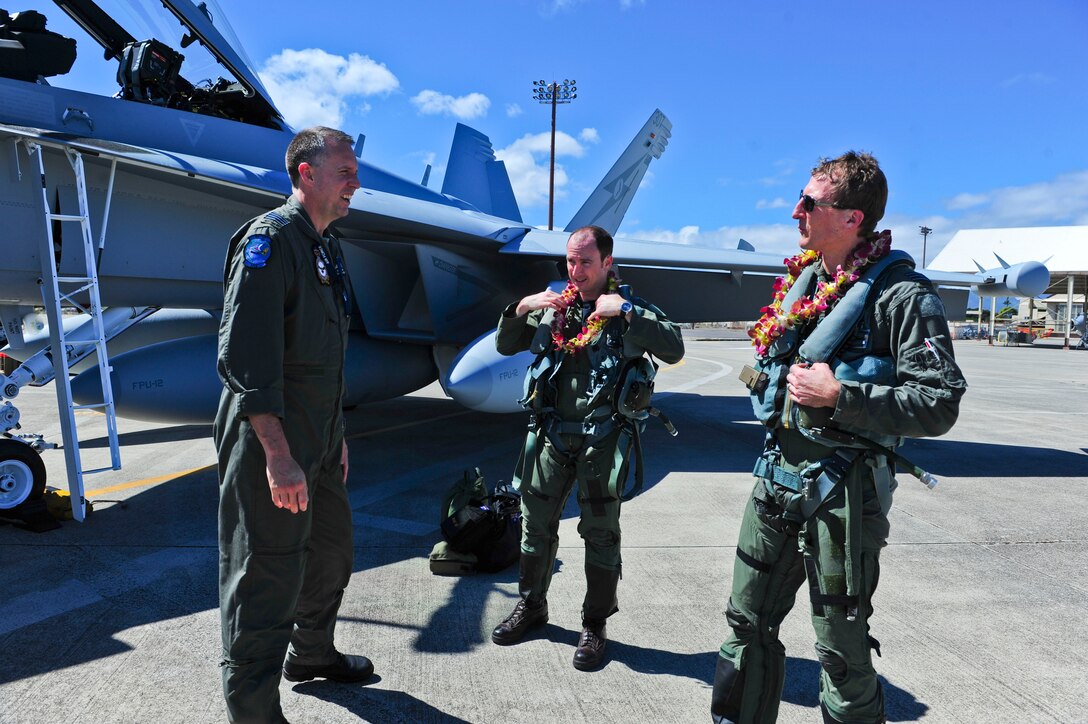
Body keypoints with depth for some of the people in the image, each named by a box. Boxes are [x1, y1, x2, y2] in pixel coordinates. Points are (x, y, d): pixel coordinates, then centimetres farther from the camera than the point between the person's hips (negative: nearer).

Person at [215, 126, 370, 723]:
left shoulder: (325, 247, 15)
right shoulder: (270, 238, -14)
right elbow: (246, 357, -23)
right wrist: (278, 455, -27)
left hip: (318, 439, 10)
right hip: (272, 442, -10)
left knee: (331, 551, 22)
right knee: (268, 576, 1)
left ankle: (312, 654, 45)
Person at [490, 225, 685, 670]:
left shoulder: (631, 307, 0)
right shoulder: (553, 305, 11)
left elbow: (674, 350, -14)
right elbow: (505, 347, 14)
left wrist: (626, 312, -19)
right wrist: (521, 309, -3)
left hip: (602, 438, -4)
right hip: (551, 433, 4)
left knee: (601, 533, 6)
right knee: (536, 525, 14)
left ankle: (594, 625, 24)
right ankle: (531, 606, 35)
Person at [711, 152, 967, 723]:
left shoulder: (901, 295, -13)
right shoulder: (800, 279, 9)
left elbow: (939, 405, -18)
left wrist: (838, 396, -24)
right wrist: (766, 376, 7)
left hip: (841, 488, -7)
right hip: (777, 475, 7)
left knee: (841, 648, 10)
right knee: (748, 623, 18)